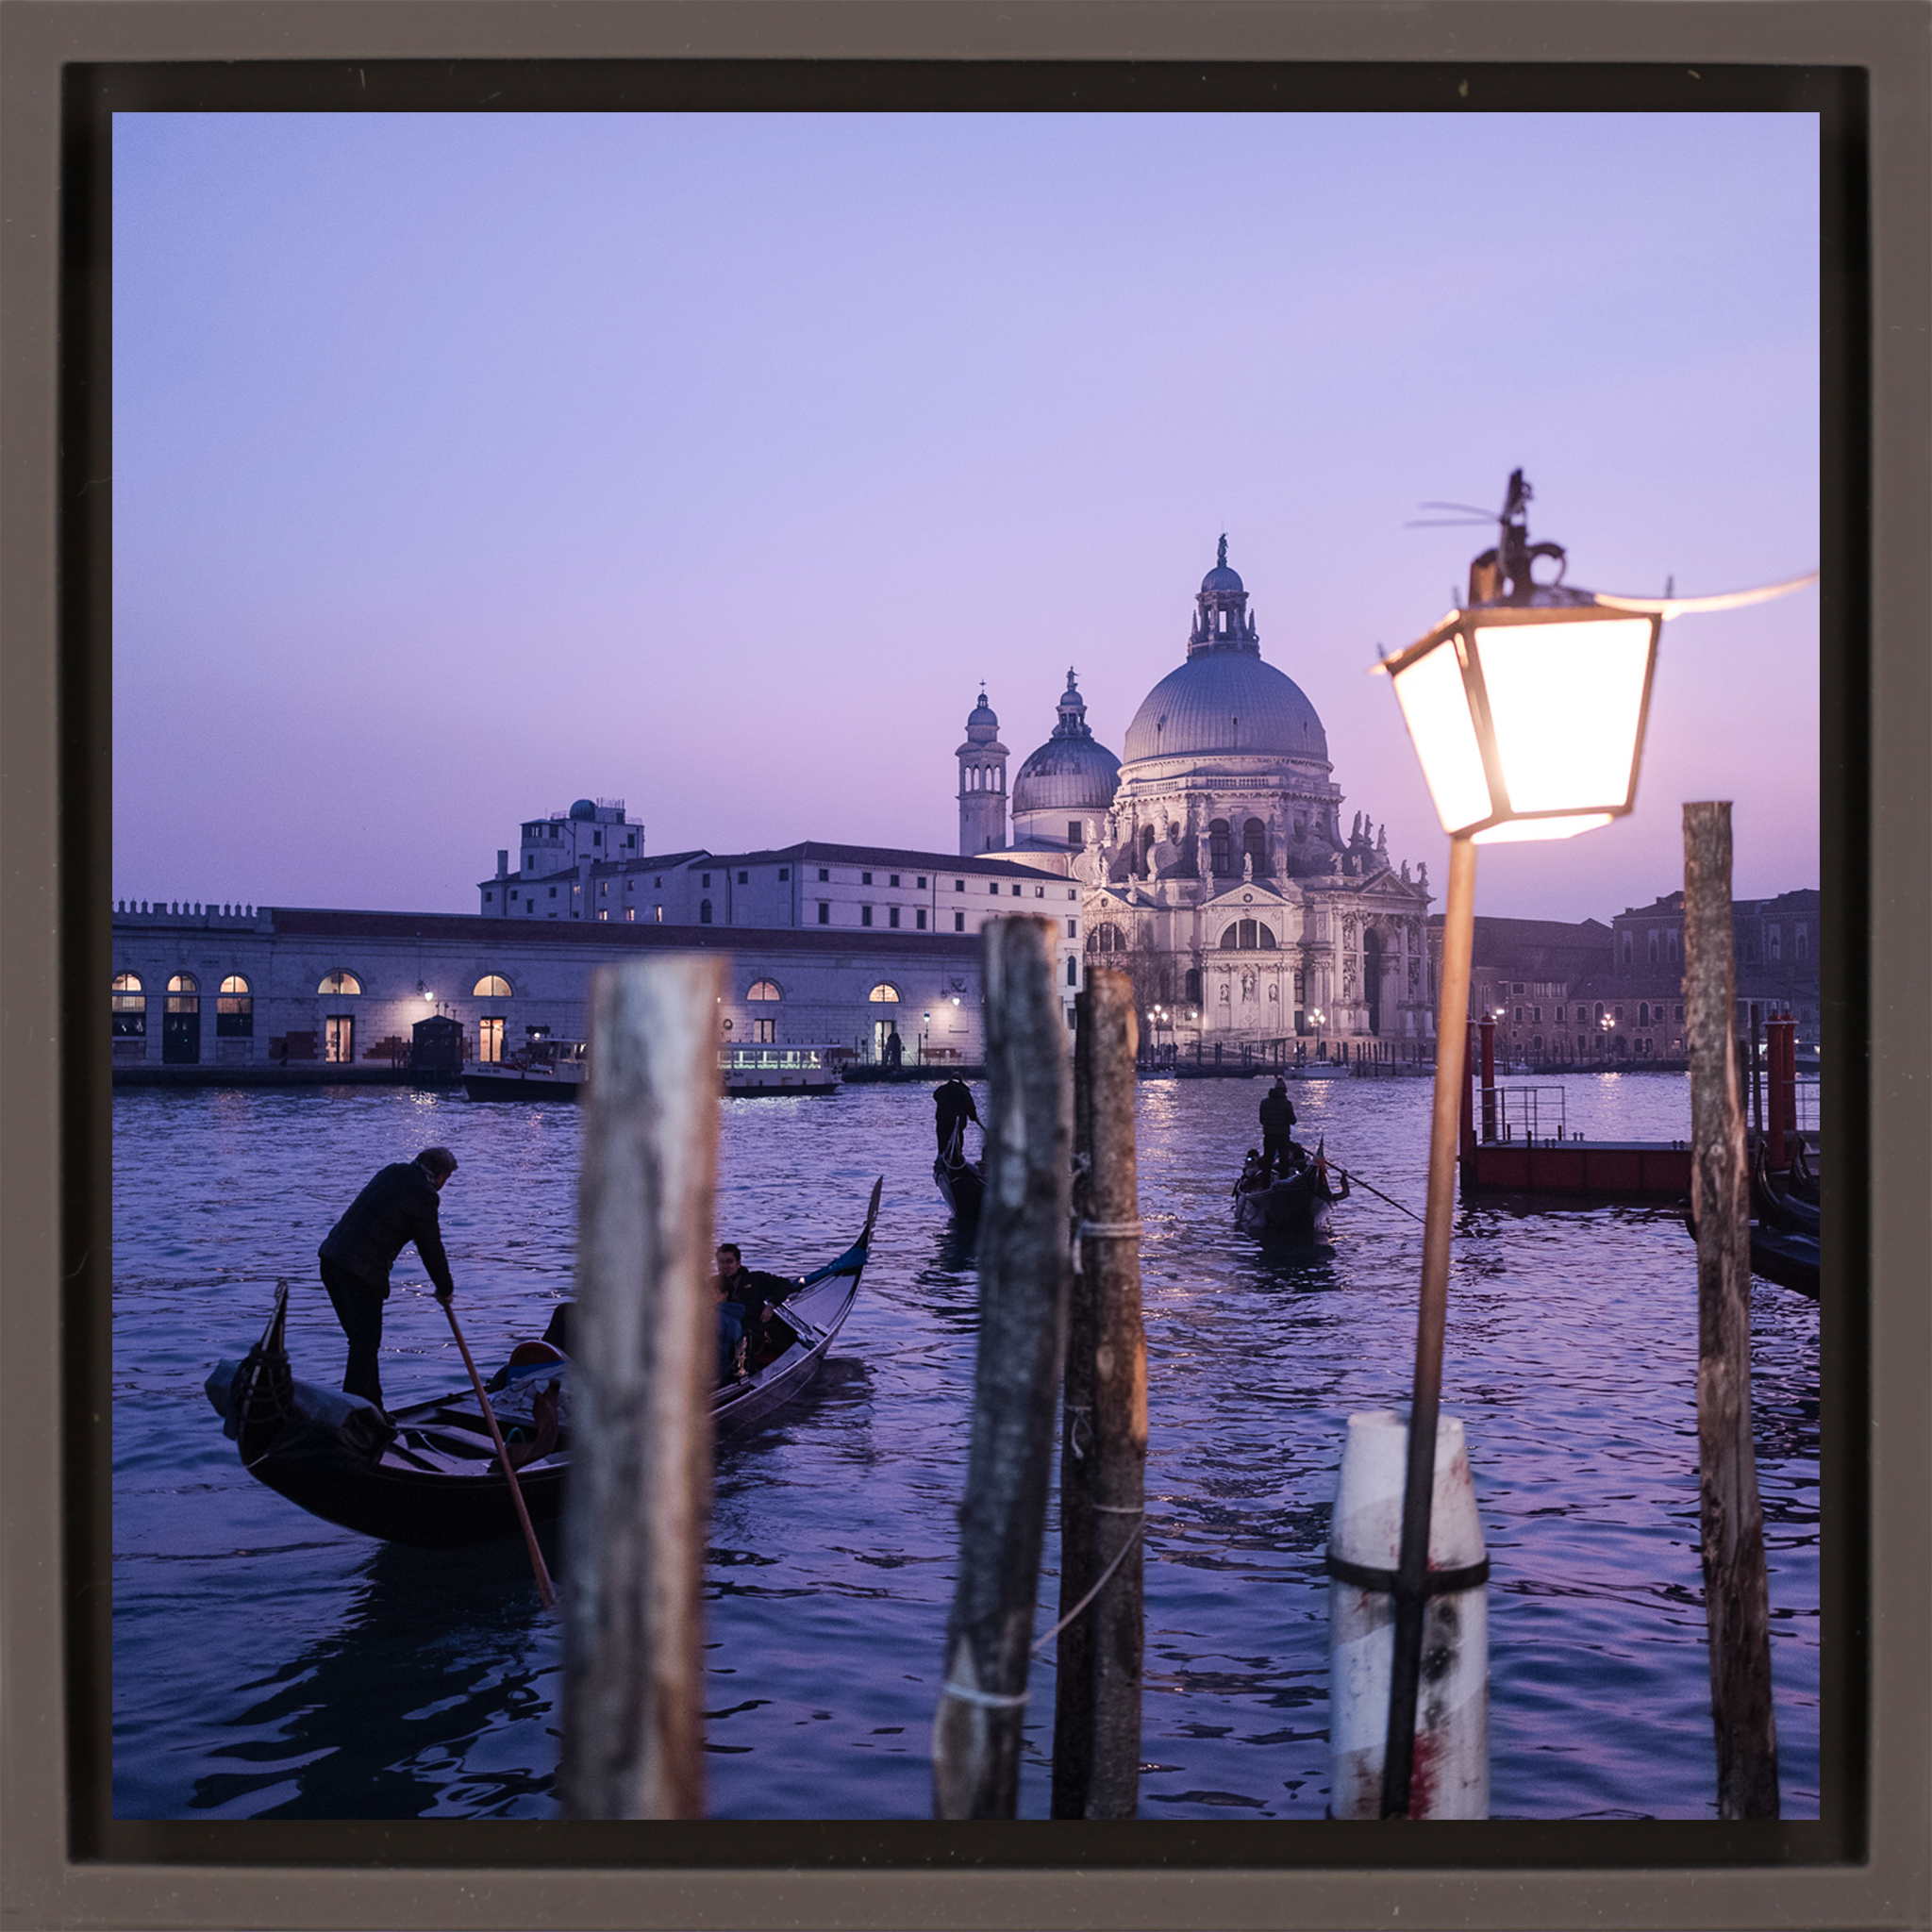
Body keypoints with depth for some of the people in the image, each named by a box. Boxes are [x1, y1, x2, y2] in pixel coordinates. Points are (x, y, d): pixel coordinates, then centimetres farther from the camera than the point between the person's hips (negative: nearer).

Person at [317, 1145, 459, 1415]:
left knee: (362, 1339, 17)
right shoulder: (423, 1195, -9)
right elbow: (431, 1248, -1)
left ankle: (373, 1409, 26)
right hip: (361, 1272, -9)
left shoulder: (394, 1171, 15)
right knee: (365, 1344, 1)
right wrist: (445, 1290, 13)